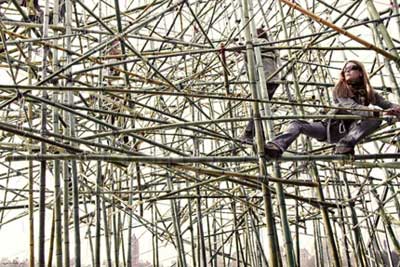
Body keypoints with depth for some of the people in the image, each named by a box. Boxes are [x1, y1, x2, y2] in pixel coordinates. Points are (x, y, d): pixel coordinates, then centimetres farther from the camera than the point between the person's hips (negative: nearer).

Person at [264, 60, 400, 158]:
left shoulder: (368, 93, 5)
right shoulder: (339, 89, -4)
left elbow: (387, 104, -3)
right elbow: (351, 108, -20)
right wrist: (376, 112, -36)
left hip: (348, 131, 1)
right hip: (330, 127, 0)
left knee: (375, 120, -25)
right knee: (298, 124, -22)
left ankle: (345, 145, -41)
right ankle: (277, 147, -50)